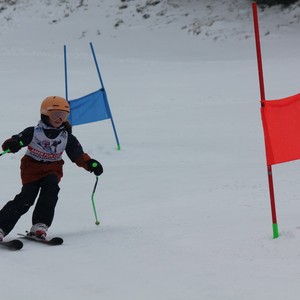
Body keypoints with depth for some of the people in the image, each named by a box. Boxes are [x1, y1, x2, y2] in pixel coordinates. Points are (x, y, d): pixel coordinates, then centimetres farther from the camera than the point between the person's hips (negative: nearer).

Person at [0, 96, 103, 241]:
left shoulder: (67, 137, 5)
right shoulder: (33, 132, -6)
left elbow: (78, 155, 8)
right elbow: (15, 141, -12)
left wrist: (90, 164, -9)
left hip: (52, 169, 3)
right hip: (32, 167, -3)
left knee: (51, 187, -29)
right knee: (27, 198, -19)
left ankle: (40, 225, -30)